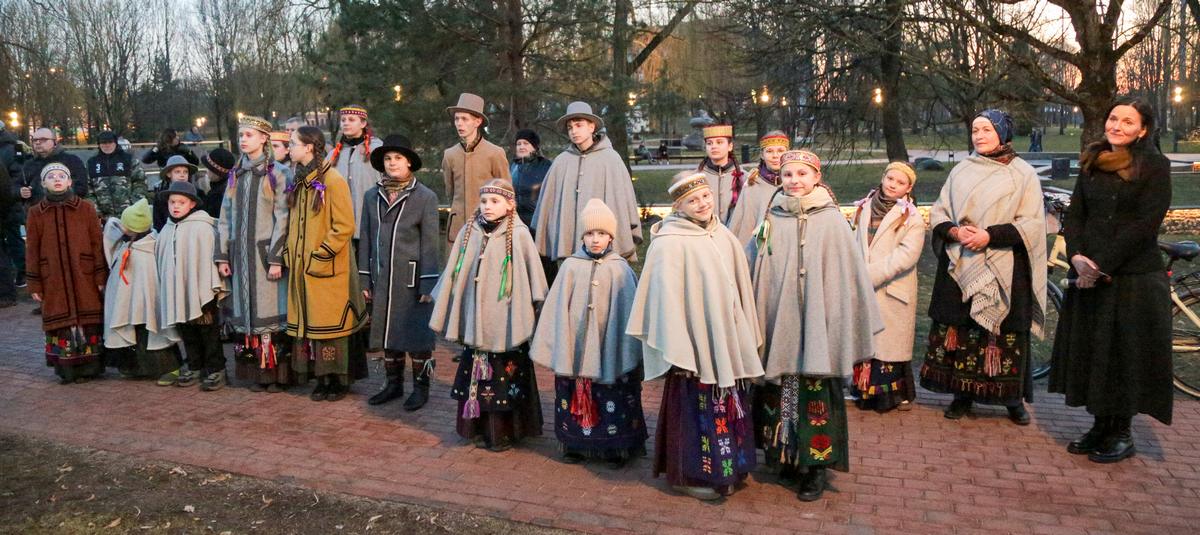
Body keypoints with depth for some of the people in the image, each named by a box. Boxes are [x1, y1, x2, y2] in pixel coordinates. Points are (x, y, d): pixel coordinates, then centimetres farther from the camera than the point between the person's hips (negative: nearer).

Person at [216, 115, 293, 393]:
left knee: (270, 309, -4)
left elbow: (282, 217, -8)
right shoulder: (236, 174, 13)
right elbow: (225, 217, 14)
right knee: (246, 311, 5)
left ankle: (277, 373, 3)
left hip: (266, 252, -5)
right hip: (240, 253, 5)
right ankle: (256, 372, 12)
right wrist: (222, 255, 8)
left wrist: (276, 258, -13)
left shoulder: (276, 173, -3)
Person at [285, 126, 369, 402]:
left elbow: (344, 227, -15)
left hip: (329, 268, -7)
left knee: (331, 324, -1)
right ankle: (322, 379, 17)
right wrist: (290, 253, 9)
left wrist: (321, 256, -16)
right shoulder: (300, 182, 13)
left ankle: (339, 380, 10)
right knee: (309, 322, 8)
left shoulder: (333, 181, -11)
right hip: (302, 267, 8)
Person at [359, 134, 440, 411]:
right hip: (382, 279, 4)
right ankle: (394, 383, 26)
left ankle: (421, 386, 17)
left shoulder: (425, 197, -4)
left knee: (417, 334, 3)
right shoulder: (372, 196, 8)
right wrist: (365, 280, 6)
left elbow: (430, 243, -7)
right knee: (387, 332, 12)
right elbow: (365, 240, 10)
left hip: (412, 280, -4)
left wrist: (428, 284, -10)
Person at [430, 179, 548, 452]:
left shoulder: (519, 235, -8)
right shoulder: (469, 232, 4)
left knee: (506, 376, 4)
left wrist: (531, 316, -6)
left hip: (505, 322, -4)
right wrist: (443, 312, 13)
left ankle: (506, 431, 18)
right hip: (475, 322, 4)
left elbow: (532, 277, -5)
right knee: (477, 375, 11)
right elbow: (454, 275, 11)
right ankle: (481, 428, 26)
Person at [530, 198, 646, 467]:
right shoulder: (571, 266, 0)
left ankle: (615, 448, 20)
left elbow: (628, 311, -2)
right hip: (575, 348, 1)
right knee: (575, 397, 9)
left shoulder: (620, 269, -2)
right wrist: (557, 346, -1)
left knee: (613, 402, 5)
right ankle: (577, 445, 25)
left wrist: (628, 351, -4)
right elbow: (557, 309, 1)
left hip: (610, 349, -1)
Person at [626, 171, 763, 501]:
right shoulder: (670, 243, -15)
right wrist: (677, 351, -19)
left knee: (730, 407, 16)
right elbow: (667, 299, -17)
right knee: (698, 409, 3)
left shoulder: (724, 236, 7)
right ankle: (692, 474, 21)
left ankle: (729, 468, 34)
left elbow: (741, 290, 12)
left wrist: (746, 339, 12)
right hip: (696, 343, -7)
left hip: (728, 342, 7)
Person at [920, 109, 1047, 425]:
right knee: (959, 328, 3)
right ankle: (962, 394, 15)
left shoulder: (1023, 174, 2)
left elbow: (1031, 224, -5)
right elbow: (938, 213, 11)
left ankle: (1014, 398, 15)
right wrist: (955, 231, -10)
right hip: (960, 267, 3)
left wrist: (989, 236, -17)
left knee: (1006, 332, 0)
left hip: (1003, 269, -3)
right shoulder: (961, 171, 12)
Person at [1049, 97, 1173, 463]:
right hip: (1088, 273, 5)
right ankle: (1100, 425, 21)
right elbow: (1075, 214, 6)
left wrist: (1103, 265, -16)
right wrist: (1077, 256, -10)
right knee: (1089, 350, 9)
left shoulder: (1155, 166, -4)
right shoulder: (1093, 164, 11)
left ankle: (1122, 434, 14)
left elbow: (1145, 224, -13)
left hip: (1134, 276, -5)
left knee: (1126, 353, 1)